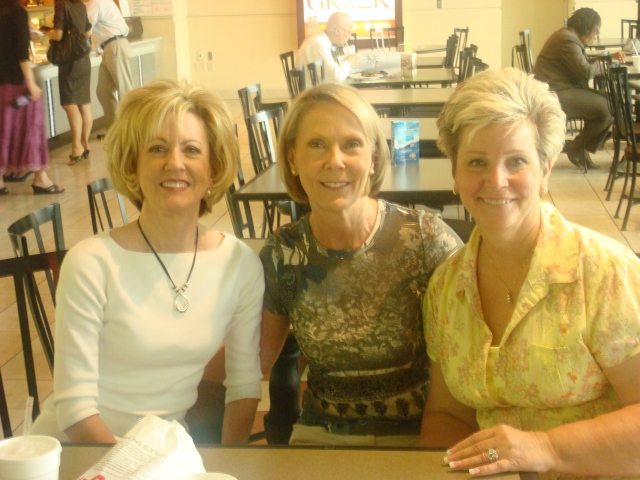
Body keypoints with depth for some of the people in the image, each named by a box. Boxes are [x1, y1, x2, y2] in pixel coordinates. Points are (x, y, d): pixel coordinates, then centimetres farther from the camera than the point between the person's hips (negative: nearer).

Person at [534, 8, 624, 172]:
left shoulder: (569, 36, 17)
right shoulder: (568, 40, -17)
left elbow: (584, 61, 26)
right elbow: (586, 72, -19)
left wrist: (609, 56, 18)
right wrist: (601, 62, 1)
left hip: (561, 88, 11)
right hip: (556, 94, -11)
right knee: (608, 109, -14)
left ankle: (582, 148, 9)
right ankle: (577, 147, 1)